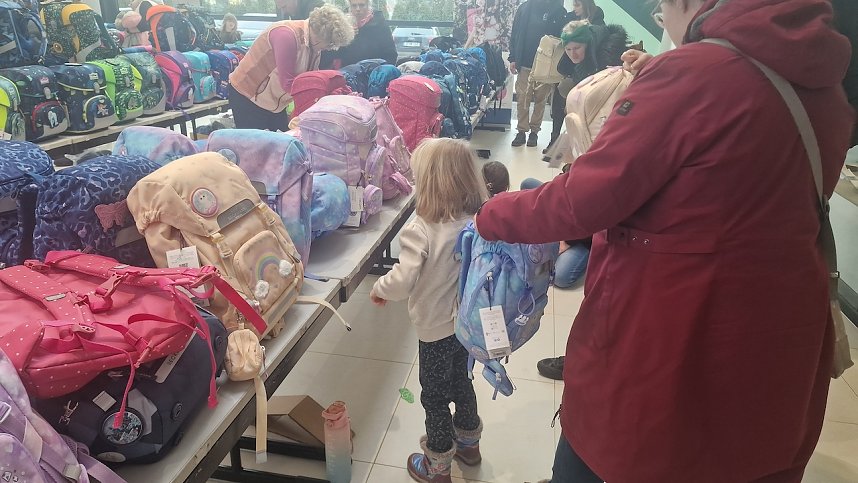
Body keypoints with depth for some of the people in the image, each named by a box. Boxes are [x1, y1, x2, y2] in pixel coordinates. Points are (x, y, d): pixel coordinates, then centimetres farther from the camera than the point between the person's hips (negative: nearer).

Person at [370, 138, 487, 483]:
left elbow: (402, 281, -28)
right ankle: (469, 443, 47)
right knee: (460, 381, 26)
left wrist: (379, 288, -9)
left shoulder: (420, 231, -27)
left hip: (436, 329, -6)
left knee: (435, 396, 13)